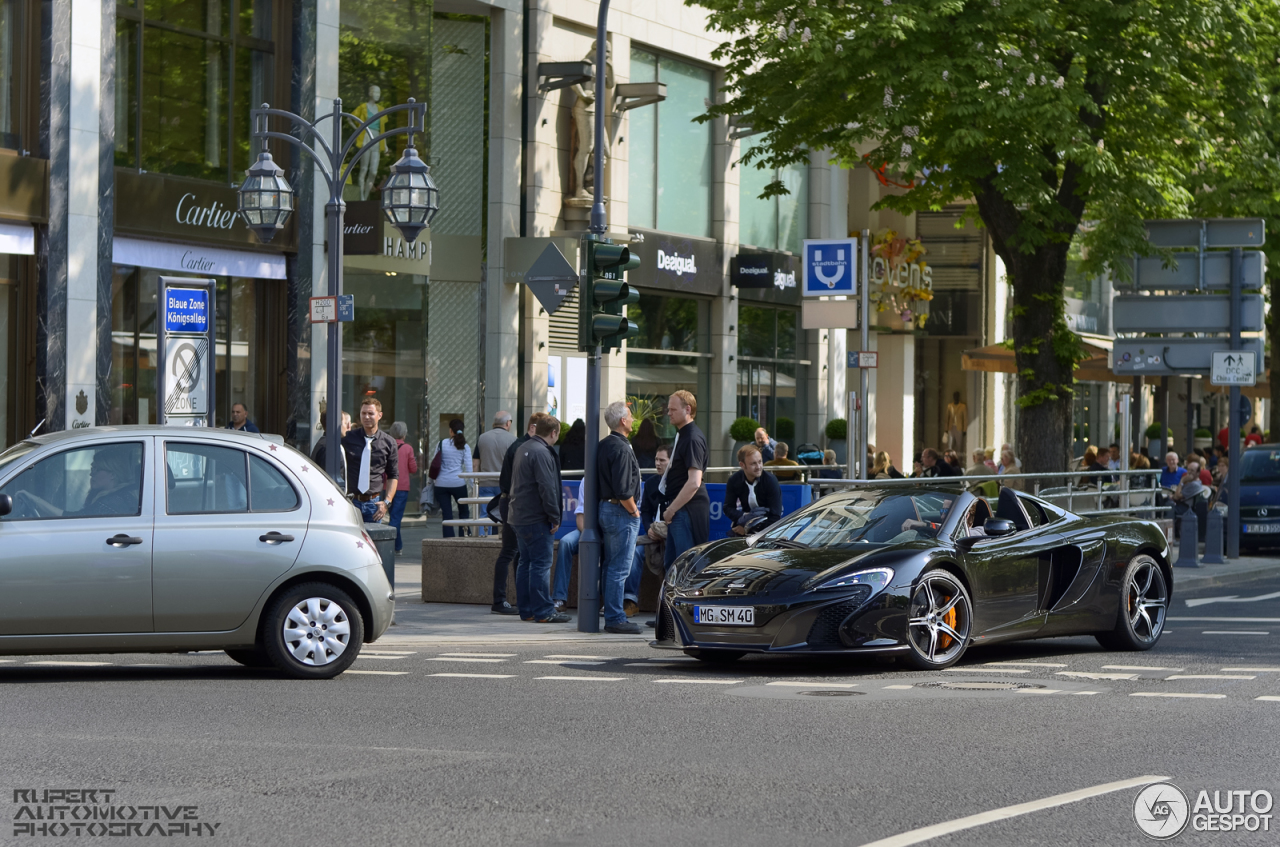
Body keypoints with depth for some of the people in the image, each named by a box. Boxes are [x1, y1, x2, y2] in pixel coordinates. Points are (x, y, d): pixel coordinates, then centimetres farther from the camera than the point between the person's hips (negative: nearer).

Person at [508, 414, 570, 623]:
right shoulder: (541, 453, -17)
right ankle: (543, 611, -7)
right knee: (541, 563, -7)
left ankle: (526, 609, 16)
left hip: (519, 517, 10)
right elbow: (547, 488, -21)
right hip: (536, 519, -10)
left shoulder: (522, 449, 14)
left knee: (526, 562, 13)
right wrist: (555, 517, -13)